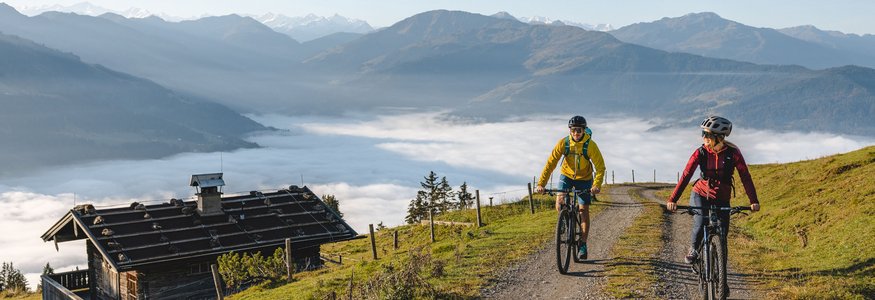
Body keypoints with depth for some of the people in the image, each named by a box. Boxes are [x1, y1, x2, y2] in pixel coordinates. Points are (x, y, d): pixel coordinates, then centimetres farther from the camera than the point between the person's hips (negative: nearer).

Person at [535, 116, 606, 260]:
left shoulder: (590, 145, -25)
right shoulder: (563, 143, -21)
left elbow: (600, 167, -25)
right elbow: (551, 163, -23)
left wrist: (597, 185, -41)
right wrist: (541, 184, -32)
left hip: (584, 179, -1)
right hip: (566, 175, 1)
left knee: (584, 211, -3)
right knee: (559, 202, -20)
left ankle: (583, 245, 8)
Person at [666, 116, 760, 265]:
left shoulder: (733, 152, -15)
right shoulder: (701, 152, -14)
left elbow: (745, 176, -15)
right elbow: (686, 176, -18)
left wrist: (753, 201, -24)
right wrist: (672, 199, -27)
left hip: (722, 199, 1)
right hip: (700, 195, -1)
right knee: (700, 224, -24)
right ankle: (693, 249, 7)